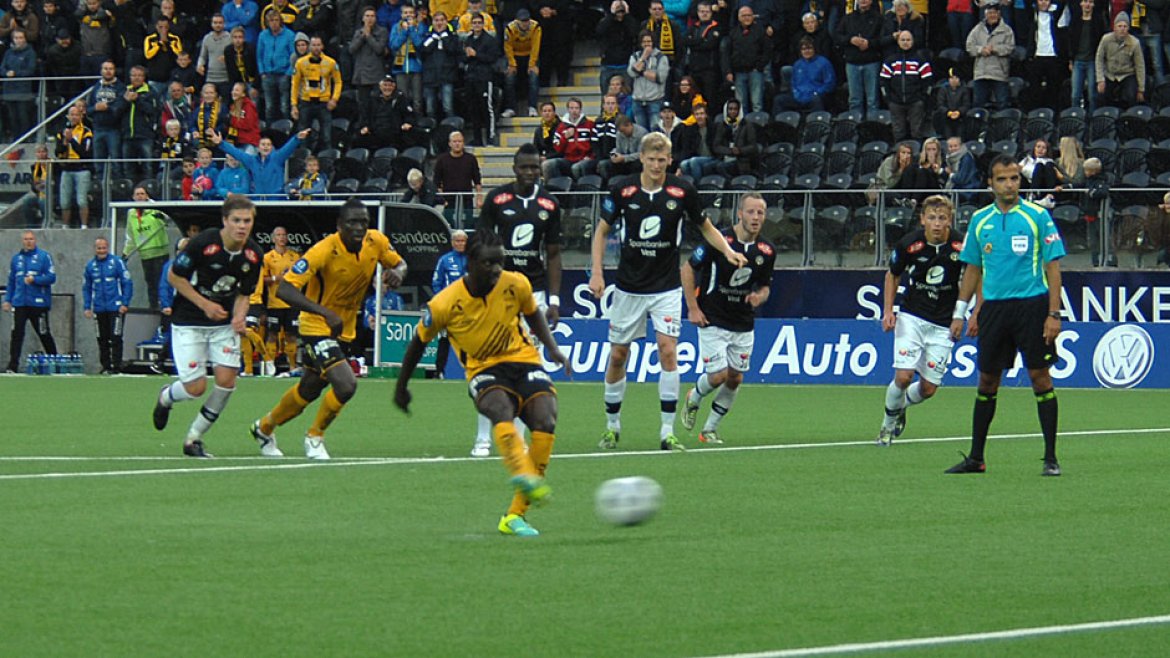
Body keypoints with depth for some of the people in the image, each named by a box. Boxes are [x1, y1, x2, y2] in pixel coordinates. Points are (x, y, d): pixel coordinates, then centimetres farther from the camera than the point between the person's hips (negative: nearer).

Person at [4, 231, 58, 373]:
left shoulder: (44, 256, -1)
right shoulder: (16, 258, 13)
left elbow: (51, 277, -6)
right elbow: (11, 281, 18)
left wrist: (34, 280, -17)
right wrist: (7, 299, 11)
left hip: (39, 303, -3)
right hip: (20, 303, 3)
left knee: (44, 334, 3)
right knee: (17, 334, -6)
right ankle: (13, 365, -8)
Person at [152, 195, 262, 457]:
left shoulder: (253, 254, -6)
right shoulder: (203, 243, -21)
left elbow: (244, 293, 8)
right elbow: (174, 276, -11)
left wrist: (239, 316, -13)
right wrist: (205, 304, -18)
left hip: (224, 322, 4)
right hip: (188, 321, -4)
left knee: (227, 379, -11)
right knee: (196, 387, -9)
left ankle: (194, 438, 8)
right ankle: (166, 397, 30)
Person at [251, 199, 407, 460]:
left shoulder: (376, 242, -11)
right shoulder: (324, 251, -29)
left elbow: (399, 263, 9)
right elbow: (284, 289, -34)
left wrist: (397, 273, -18)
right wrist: (325, 313, -44)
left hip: (345, 328, 7)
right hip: (317, 327, -7)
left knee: (309, 390, 20)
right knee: (346, 384, -23)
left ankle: (265, 428, 45)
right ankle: (314, 437, 4)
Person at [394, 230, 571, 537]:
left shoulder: (515, 285, -6)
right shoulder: (444, 305, -13)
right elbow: (419, 342, 4)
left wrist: (552, 347, 1)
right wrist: (401, 387, 13)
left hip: (523, 362, 3)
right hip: (484, 371, -3)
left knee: (545, 422, -23)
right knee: (500, 409, -37)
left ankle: (515, 515, -15)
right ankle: (524, 475, -67)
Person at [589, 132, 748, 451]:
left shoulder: (682, 191, -7)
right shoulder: (622, 190, -6)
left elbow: (706, 227, 8)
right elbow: (601, 231, 6)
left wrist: (728, 251, -10)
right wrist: (597, 273, -4)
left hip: (666, 287, -1)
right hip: (628, 287, 1)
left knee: (668, 350, -14)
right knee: (617, 356, 6)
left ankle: (668, 431, -11)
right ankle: (612, 425, 23)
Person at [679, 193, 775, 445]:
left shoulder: (766, 251, -1)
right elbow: (687, 269, -7)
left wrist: (760, 296, -11)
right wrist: (693, 308, -10)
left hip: (744, 326, 5)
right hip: (712, 320, -5)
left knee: (735, 379, 4)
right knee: (718, 376, -10)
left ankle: (710, 429, 19)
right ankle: (694, 398, 24)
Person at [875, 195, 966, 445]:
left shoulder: (962, 246, -14)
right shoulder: (908, 244, -12)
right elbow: (892, 275, 7)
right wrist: (888, 310, -1)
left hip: (943, 324, 1)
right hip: (911, 317, -1)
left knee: (929, 389, 1)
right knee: (903, 376, -16)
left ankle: (901, 406, 35)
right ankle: (888, 423, 11)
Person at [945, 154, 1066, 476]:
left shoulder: (1037, 216, -2)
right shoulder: (980, 220, 10)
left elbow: (1052, 267, -3)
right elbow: (973, 269, 17)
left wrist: (1054, 314, -10)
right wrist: (959, 313, 13)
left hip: (1032, 304, -4)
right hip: (993, 307, 4)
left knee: (1040, 377, -4)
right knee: (987, 381, 7)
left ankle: (1050, 458, 1)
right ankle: (975, 458, 14)